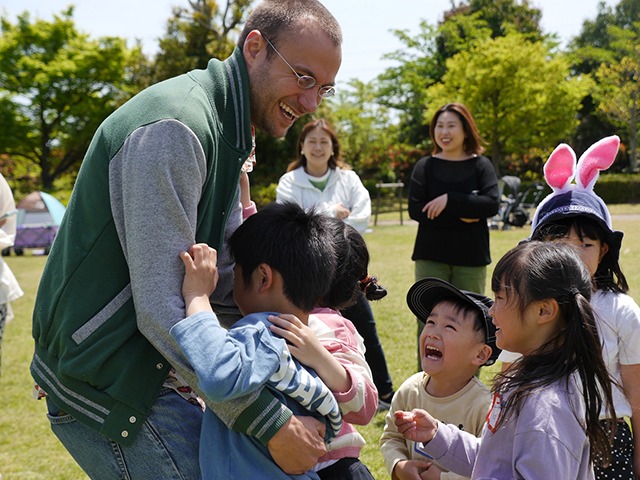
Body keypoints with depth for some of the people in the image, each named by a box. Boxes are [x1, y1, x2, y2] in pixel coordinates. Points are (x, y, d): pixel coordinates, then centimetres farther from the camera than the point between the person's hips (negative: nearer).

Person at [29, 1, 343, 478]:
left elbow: (223, 279, 10)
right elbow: (161, 310, -28)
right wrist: (270, 424, -27)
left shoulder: (224, 135, 11)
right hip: (105, 388, -10)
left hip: (143, 371, 10)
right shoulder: (175, 128, -22)